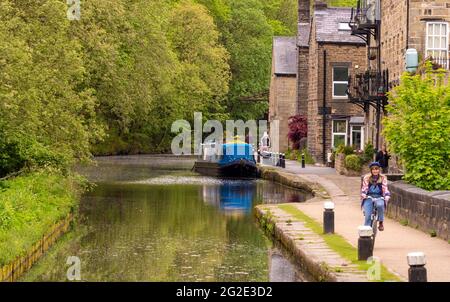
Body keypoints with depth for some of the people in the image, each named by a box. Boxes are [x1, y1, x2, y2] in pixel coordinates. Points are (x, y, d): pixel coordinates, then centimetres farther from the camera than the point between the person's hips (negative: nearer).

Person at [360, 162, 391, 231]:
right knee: (368, 215, -18)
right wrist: (363, 195, -22)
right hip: (369, 197, 0)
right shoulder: (366, 178, 4)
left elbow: (385, 188, -3)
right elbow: (364, 188, -1)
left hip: (379, 197, 0)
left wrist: (387, 197, -20)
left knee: (380, 205, -35)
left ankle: (380, 223, -18)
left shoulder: (383, 178, 4)